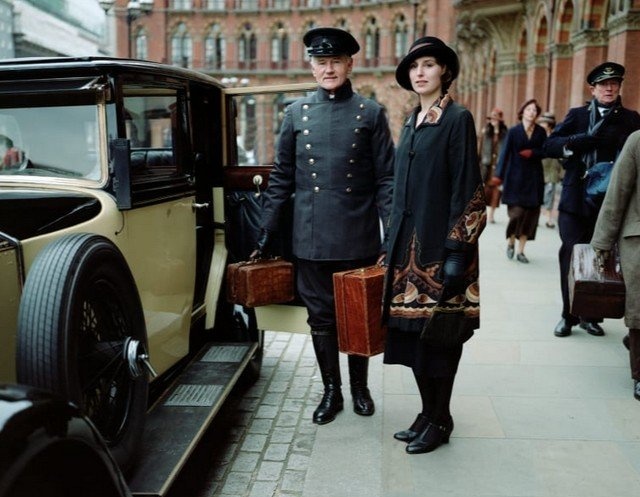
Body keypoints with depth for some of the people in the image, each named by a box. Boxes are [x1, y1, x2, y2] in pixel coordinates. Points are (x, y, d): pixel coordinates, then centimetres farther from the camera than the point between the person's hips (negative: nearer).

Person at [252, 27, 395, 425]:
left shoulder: (371, 113, 2)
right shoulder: (296, 113, 7)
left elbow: (386, 179, 0)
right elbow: (282, 178, 8)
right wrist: (266, 233, 4)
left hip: (359, 238, -1)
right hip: (311, 239, 1)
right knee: (321, 317, 9)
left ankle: (360, 386, 32)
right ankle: (331, 390, 27)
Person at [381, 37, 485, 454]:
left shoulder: (458, 119, -7)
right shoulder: (412, 123, 15)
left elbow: (467, 190, -12)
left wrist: (457, 251, -17)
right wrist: (394, 245, 15)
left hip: (439, 243, -7)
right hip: (409, 245, 7)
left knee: (438, 333, 1)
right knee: (413, 332, 10)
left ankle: (440, 421, 16)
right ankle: (428, 412, 25)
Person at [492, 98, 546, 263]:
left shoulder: (540, 132, 5)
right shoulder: (513, 131, -2)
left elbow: (545, 151, 7)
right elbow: (505, 153, -8)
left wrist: (532, 153, -12)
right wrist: (499, 175, -17)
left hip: (534, 178, 3)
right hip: (515, 177, -3)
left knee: (530, 213, 2)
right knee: (516, 212, -9)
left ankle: (520, 250, 12)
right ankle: (511, 242, 19)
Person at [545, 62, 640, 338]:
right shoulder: (577, 115, 9)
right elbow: (550, 145, -3)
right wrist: (585, 138, -16)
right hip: (576, 199, -1)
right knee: (571, 254, -1)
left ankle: (591, 315, 19)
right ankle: (569, 314, 12)